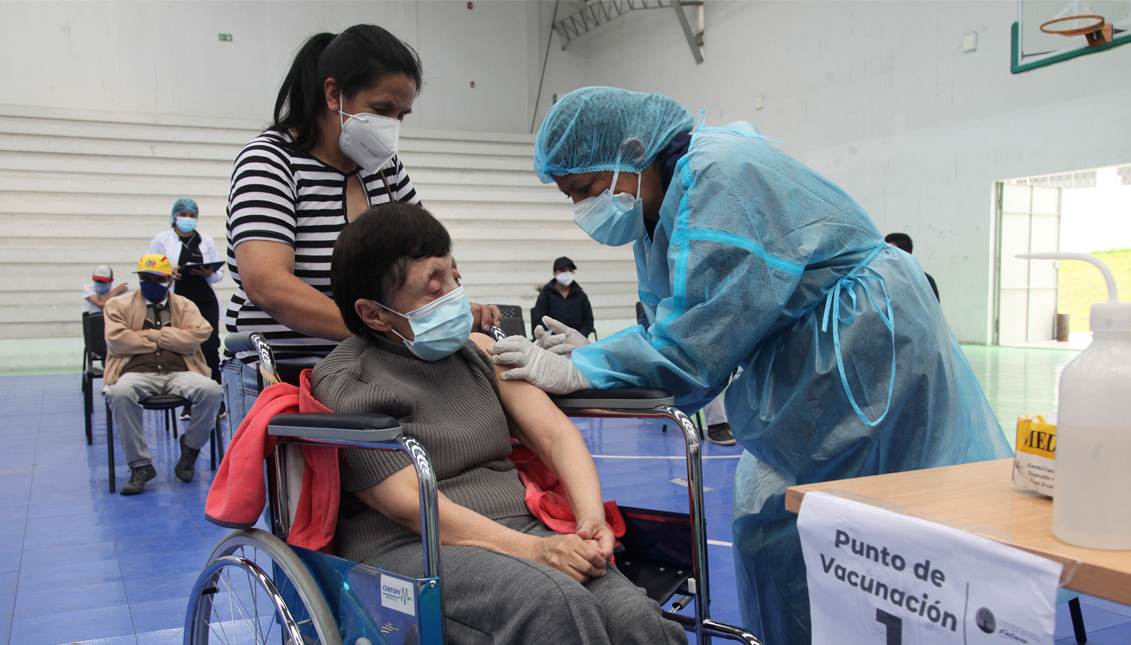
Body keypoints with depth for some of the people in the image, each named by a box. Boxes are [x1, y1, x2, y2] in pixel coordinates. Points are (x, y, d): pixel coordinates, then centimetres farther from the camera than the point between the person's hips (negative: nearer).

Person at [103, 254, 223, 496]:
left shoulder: (184, 306, 22)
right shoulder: (119, 305, 21)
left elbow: (198, 334, 1)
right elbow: (117, 340, 2)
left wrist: (150, 334, 0)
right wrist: (171, 337, 4)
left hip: (179, 373, 1)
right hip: (138, 372, -1)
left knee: (211, 390, -30)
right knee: (120, 393, -37)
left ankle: (190, 448, -3)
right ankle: (140, 465, -21)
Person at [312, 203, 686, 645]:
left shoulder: (477, 349, 16)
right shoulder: (344, 383, -3)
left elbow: (555, 433, 11)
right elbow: (413, 506, -12)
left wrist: (591, 517, -9)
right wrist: (535, 551, -21)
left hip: (518, 528, 5)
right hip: (408, 551, -5)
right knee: (556, 603, -33)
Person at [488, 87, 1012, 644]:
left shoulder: (717, 174, -23)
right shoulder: (663, 202, 7)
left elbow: (697, 342, -28)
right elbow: (681, 326, 8)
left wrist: (578, 372, -25)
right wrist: (597, 352, -7)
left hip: (861, 343, -9)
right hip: (801, 359, 9)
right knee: (767, 521, 12)